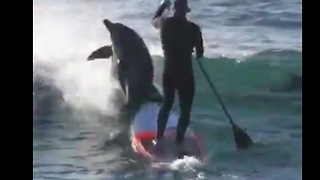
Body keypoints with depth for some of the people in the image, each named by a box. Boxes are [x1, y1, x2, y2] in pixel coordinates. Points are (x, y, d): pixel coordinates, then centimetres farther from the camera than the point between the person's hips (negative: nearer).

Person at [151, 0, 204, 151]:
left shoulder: (164, 23, -4)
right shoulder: (193, 28, -13)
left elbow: (154, 20, 22)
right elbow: (200, 53, -4)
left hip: (168, 73, 4)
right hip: (185, 74, -4)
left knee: (167, 103, 25)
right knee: (185, 109, 7)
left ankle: (158, 137, 28)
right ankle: (178, 142, 3)